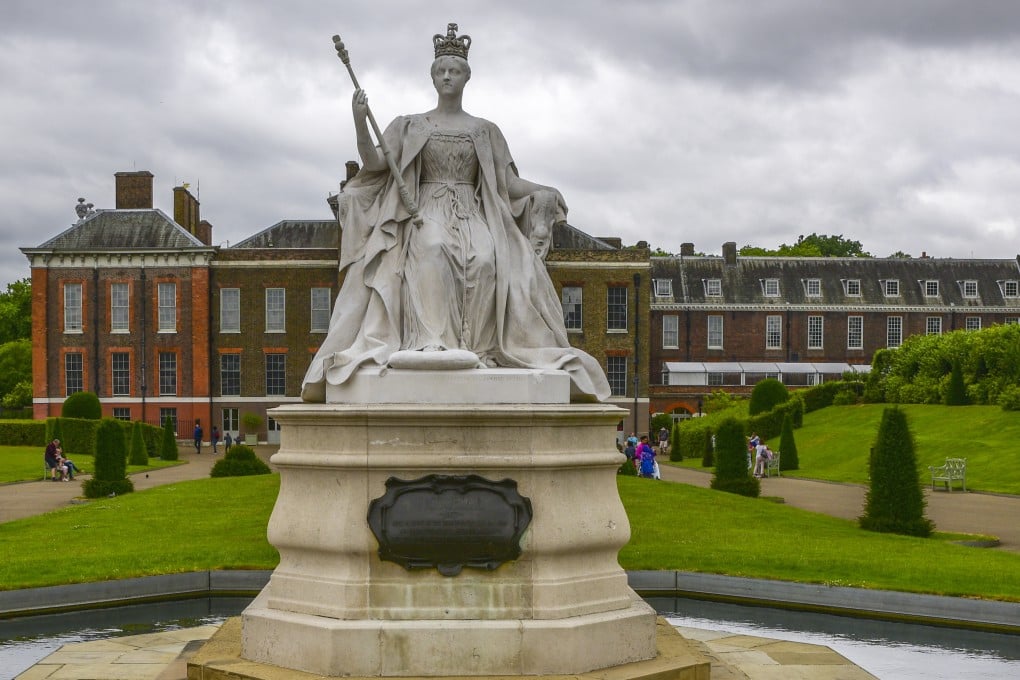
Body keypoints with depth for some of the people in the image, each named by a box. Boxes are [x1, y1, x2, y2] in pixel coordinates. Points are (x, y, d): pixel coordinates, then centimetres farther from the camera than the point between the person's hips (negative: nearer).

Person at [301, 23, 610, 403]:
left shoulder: (485, 131, 18)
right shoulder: (410, 126, 16)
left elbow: (509, 182, 13)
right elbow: (374, 163, 3)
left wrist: (542, 192, -6)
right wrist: (360, 124, -13)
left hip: (473, 215, 1)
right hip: (425, 213, -1)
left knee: (486, 258, -33)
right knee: (433, 249, -37)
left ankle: (478, 346, -31)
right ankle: (434, 341, -41)